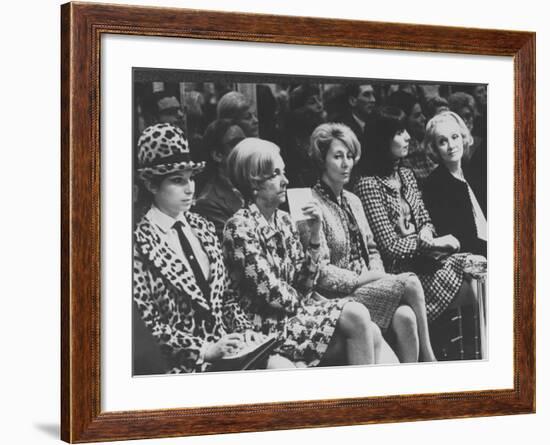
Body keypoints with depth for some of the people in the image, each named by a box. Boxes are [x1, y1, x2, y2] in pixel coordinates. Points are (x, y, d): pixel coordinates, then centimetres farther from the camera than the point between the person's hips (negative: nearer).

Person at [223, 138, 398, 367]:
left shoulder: (283, 220, 12)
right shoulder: (240, 228, -12)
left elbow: (303, 284, 8)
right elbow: (271, 294, -15)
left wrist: (314, 235, -1)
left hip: (296, 312, 7)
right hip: (271, 324, -7)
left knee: (371, 334, -13)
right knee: (356, 317, -21)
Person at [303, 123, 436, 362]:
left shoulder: (353, 201, 18)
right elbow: (322, 273, -15)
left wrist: (378, 275, 1)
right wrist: (366, 278, -13)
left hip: (366, 286, 7)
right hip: (339, 296, -7)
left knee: (405, 317, -25)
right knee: (410, 282, -21)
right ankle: (428, 358, -9)